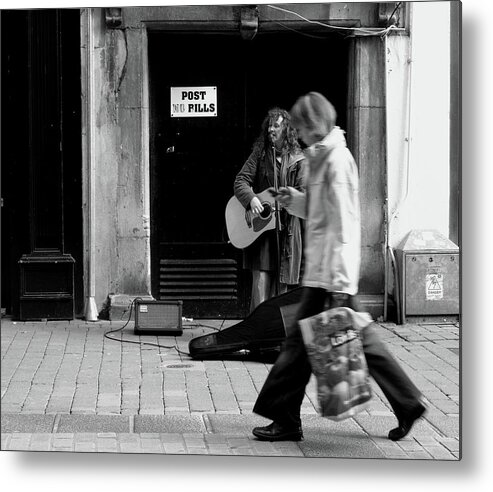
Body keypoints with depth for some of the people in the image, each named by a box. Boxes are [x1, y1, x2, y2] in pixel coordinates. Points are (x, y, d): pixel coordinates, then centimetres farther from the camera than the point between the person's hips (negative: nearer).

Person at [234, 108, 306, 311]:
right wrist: (251, 199, -18)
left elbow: (303, 193, -3)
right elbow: (240, 180, 0)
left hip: (287, 228, 0)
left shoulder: (297, 159, 3)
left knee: (282, 286, 5)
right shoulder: (259, 155, 6)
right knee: (260, 281, -11)